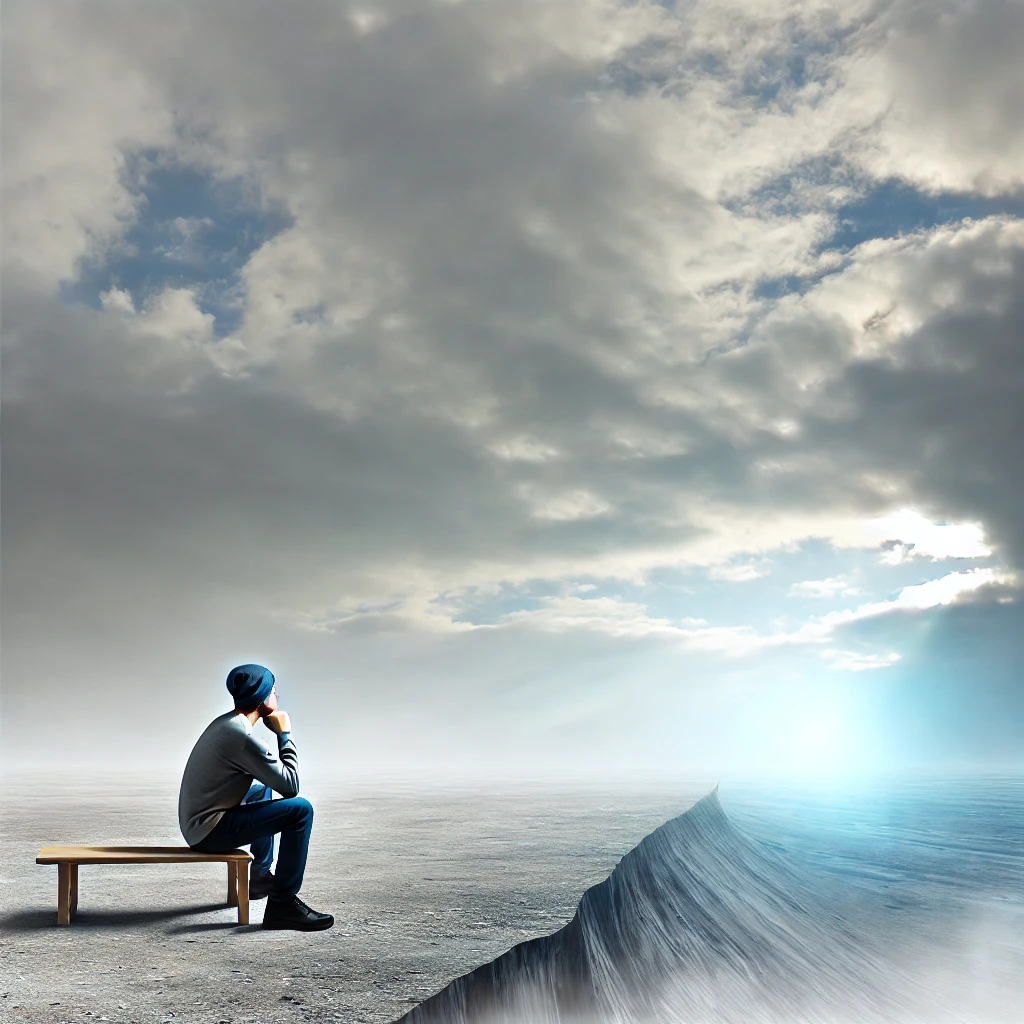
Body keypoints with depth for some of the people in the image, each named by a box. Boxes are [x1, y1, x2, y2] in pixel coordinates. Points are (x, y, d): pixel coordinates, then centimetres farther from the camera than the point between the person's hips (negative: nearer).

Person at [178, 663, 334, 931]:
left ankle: (261, 878, 38)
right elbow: (291, 786, -17)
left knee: (264, 789, 33)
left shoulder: (225, 723, 8)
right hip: (210, 831, -11)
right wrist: (285, 733, -9)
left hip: (195, 822, 11)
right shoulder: (243, 737, -23)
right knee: (301, 810, -16)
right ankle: (282, 904, -11)